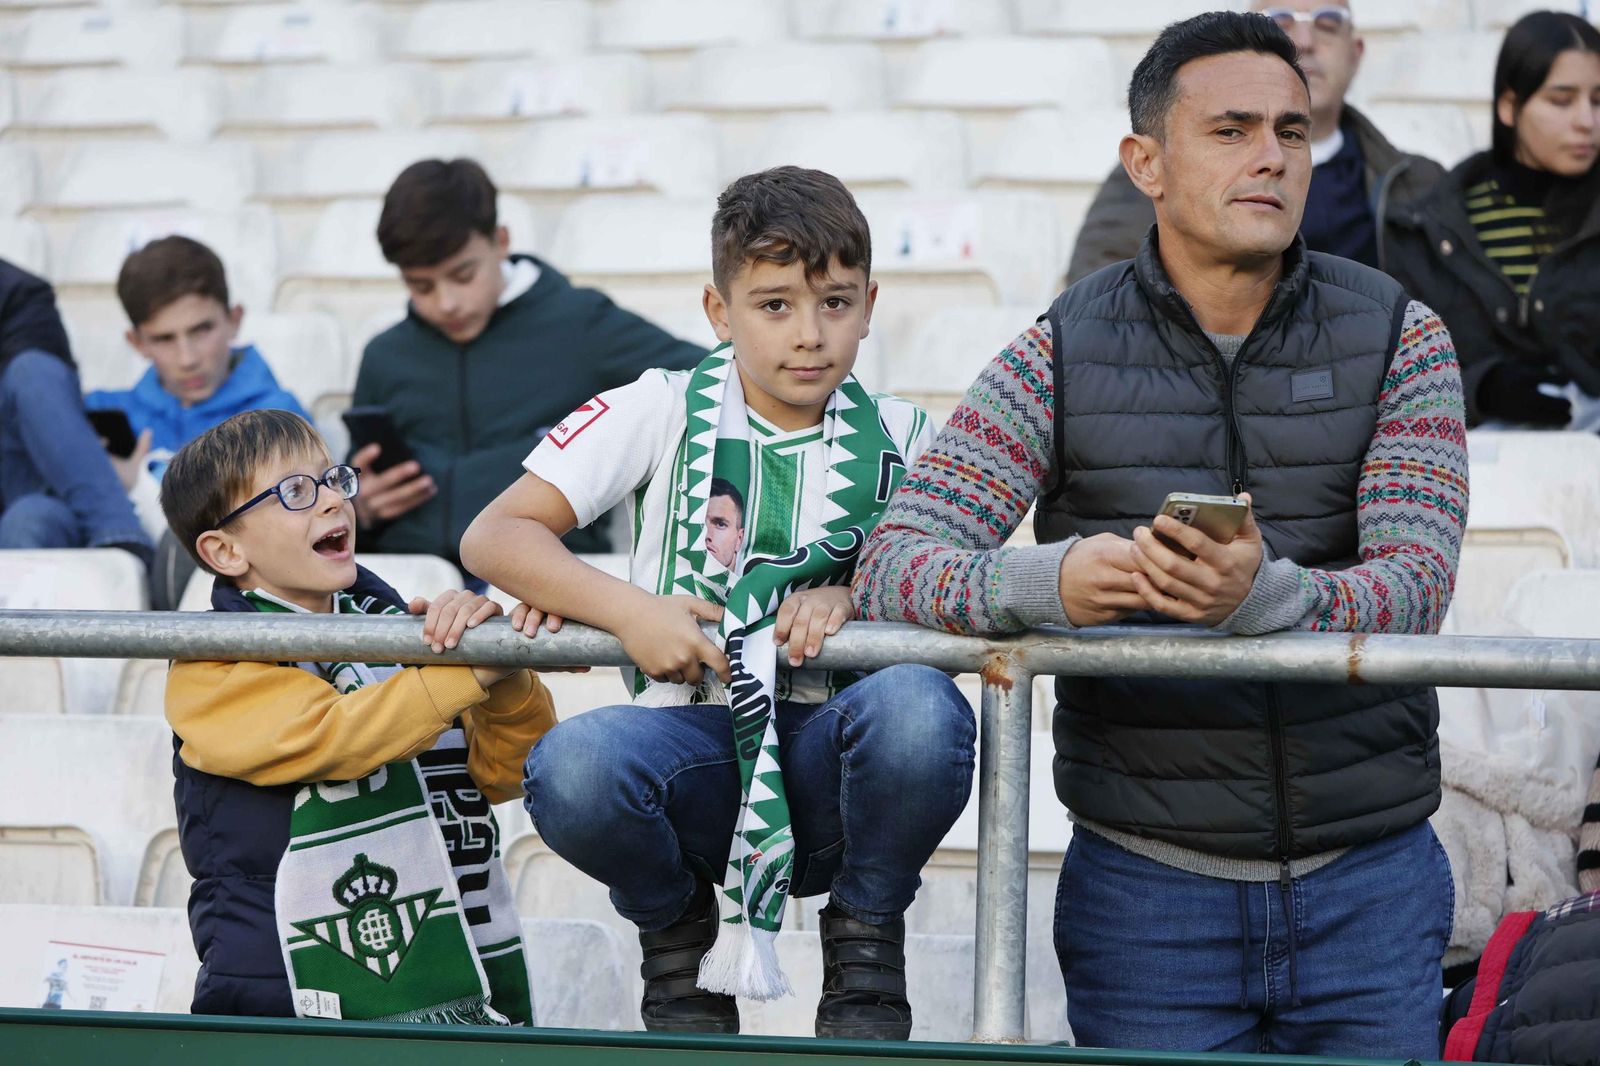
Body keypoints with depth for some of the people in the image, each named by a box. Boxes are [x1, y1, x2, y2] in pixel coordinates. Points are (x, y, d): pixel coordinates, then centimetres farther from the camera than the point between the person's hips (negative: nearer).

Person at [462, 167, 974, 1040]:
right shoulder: (664, 412, 3)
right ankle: (677, 929, 2)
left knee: (918, 707, -35)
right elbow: (493, 536, -2)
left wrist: (853, 594, -13)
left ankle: (865, 942, -4)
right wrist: (630, 611, -17)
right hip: (692, 749, 0)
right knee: (571, 768, -35)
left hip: (828, 766, 1)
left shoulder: (898, 439, 8)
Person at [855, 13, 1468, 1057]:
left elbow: (1418, 584, -11)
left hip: (1370, 885, 1)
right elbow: (892, 565, -7)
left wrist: (1264, 594, -33)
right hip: (1150, 885, -1)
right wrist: (1041, 583, -29)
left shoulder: (1398, 335, 1)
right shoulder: (1062, 356, -1)